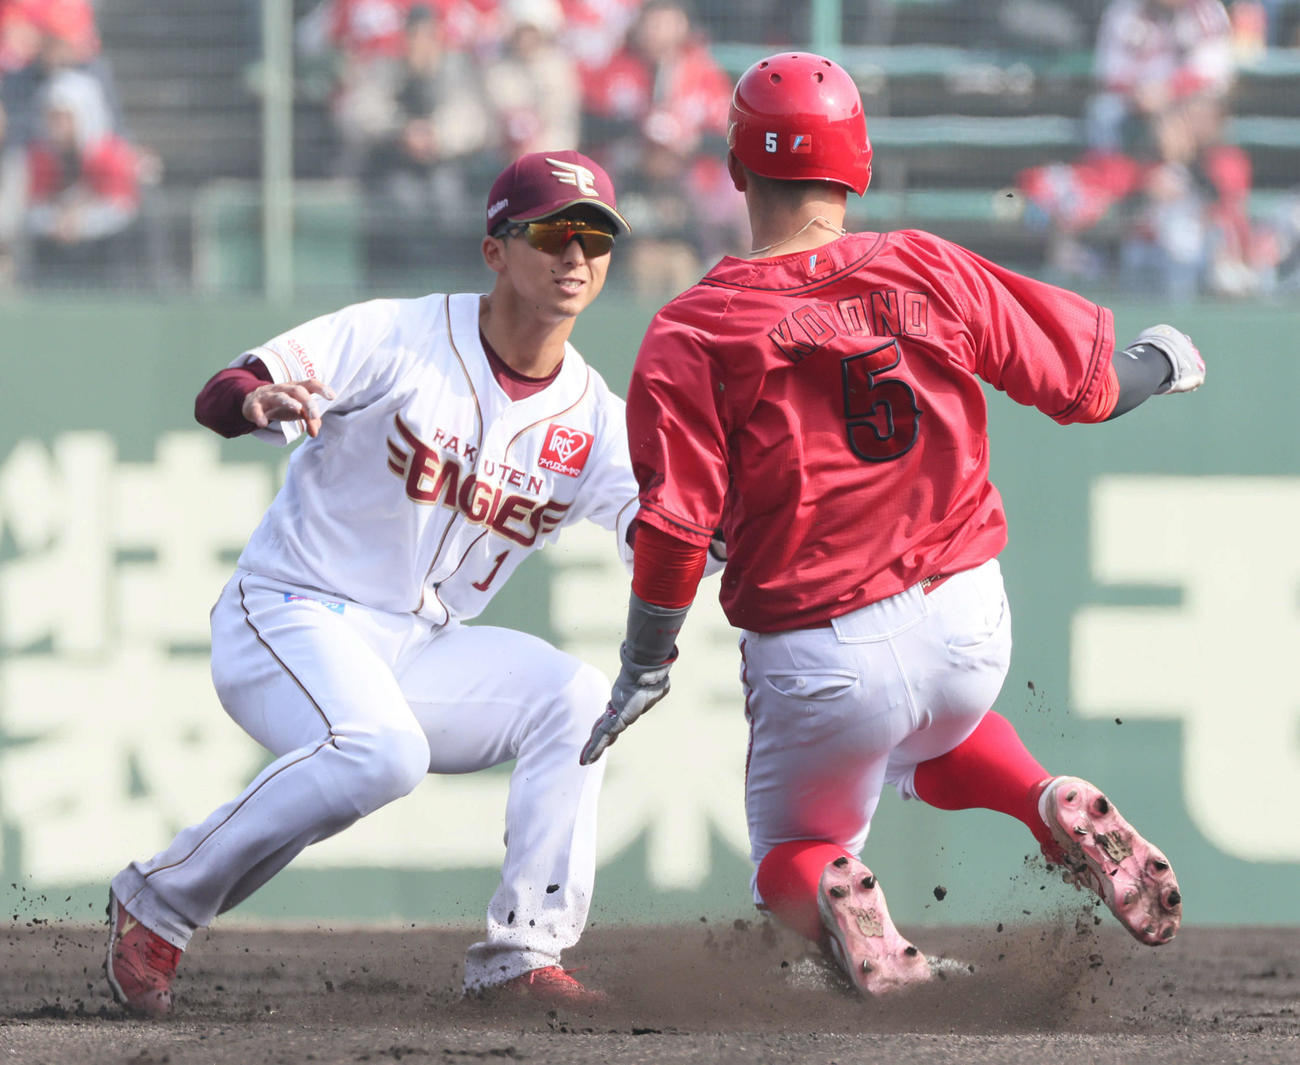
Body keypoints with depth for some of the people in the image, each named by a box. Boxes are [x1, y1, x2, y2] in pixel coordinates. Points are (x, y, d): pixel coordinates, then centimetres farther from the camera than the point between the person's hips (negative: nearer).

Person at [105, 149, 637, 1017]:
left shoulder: (592, 418, 3)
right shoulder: (401, 338, -11)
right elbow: (218, 396, -19)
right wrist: (262, 402, -44)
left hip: (416, 651, 6)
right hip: (292, 620, -6)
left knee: (573, 695, -15)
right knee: (381, 750, -33)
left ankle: (523, 954, -12)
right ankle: (157, 903, -18)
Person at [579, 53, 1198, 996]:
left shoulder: (690, 334, -9)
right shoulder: (929, 273, -1)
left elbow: (676, 524, -14)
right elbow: (1084, 381, 7)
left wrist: (645, 664, -1)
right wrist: (1164, 363, 29)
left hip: (817, 661, -3)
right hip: (971, 627, 3)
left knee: (794, 847, 21)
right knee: (933, 738, 37)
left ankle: (837, 898, -17)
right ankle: (1057, 811, 4)